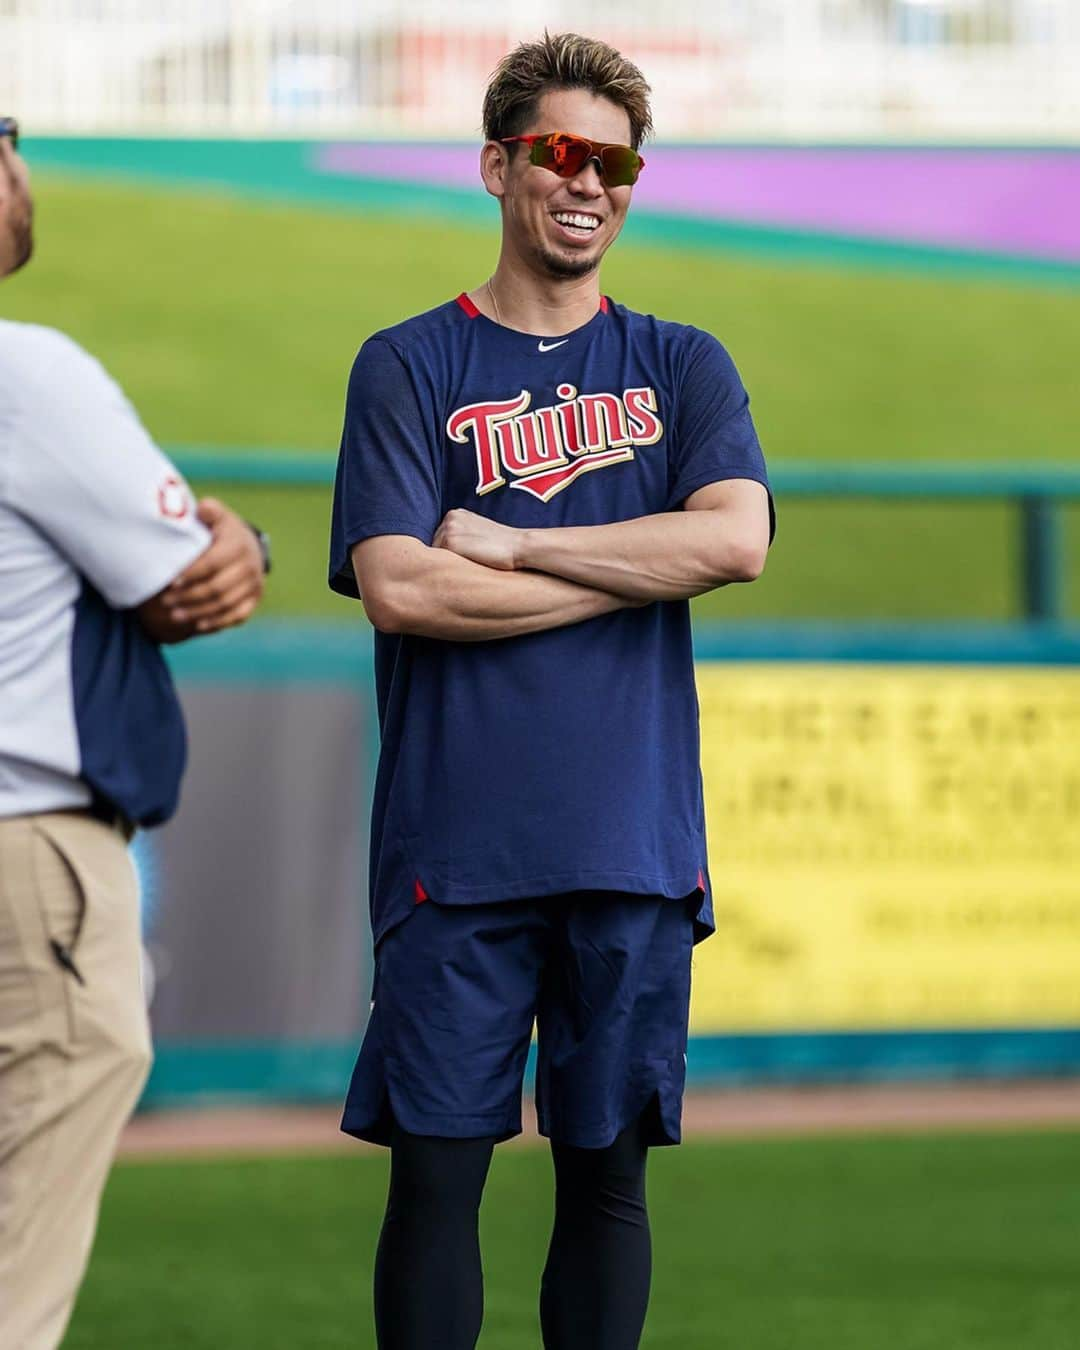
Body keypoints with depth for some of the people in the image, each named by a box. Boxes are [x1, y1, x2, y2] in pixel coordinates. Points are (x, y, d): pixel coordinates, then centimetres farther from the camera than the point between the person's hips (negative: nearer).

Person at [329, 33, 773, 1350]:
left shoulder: (682, 367, 11)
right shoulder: (408, 368, 5)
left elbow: (737, 540, -7)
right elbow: (397, 589, -9)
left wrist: (506, 545, -8)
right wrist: (641, 570, -6)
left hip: (634, 845, 2)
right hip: (456, 846, -2)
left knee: (606, 1172, 6)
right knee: (436, 1170, -2)